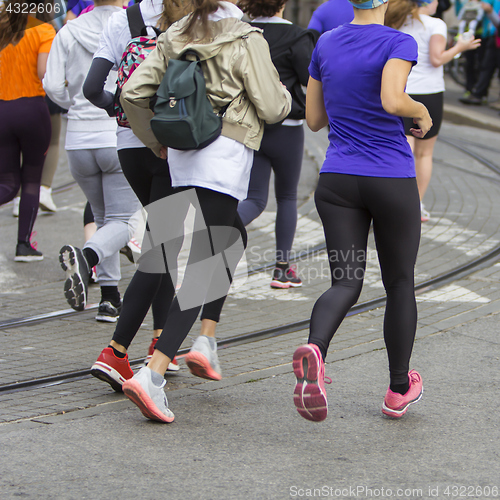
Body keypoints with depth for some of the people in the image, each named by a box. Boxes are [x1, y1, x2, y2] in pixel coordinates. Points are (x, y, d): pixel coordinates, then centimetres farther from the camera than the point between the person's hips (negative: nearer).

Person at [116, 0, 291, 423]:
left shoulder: (175, 37, 10)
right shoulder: (246, 41, -7)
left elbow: (133, 92, 5)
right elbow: (272, 109, -8)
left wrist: (157, 141, 18)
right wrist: (285, 95, 15)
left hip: (183, 156, 7)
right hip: (226, 155, -7)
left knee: (231, 244, 26)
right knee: (205, 270, -10)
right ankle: (152, 375, -20)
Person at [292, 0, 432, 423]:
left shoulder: (326, 45, 5)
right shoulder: (399, 43, -11)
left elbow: (314, 119, 12)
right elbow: (393, 100, -28)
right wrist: (422, 112, -8)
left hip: (338, 181, 4)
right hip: (392, 182, -3)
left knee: (346, 284, 1)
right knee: (400, 283, 15)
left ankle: (315, 350, -32)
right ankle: (399, 390, 24)